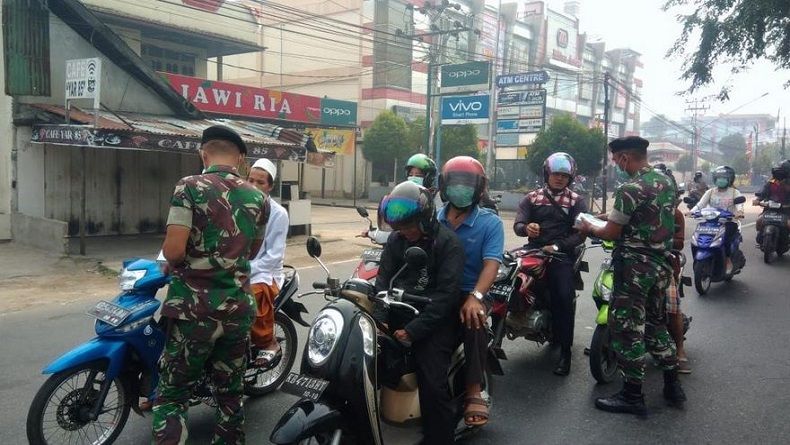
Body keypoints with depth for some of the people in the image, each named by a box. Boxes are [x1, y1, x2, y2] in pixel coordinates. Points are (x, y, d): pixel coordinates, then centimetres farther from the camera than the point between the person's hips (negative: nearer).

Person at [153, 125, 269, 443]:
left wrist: (171, 262, 5)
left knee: (172, 395, 8)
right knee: (230, 393, 17)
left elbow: (174, 251, -17)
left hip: (195, 309, -4)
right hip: (238, 307, 4)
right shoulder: (257, 198, 6)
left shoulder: (190, 187, -9)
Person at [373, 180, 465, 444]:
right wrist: (379, 319, -11)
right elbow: (383, 280, 6)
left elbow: (446, 293, -15)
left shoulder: (447, 243, -8)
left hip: (435, 319, -5)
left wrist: (413, 330, -21)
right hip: (398, 313, 6)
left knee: (432, 386, -20)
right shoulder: (395, 240, 10)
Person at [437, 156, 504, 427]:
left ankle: (474, 392, -23)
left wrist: (475, 297, -29)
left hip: (468, 293, -2)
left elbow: (491, 264, -12)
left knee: (473, 319, -34)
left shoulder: (490, 223, 1)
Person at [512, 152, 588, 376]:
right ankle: (518, 309, -11)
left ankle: (565, 351, -9)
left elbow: (581, 233, -1)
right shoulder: (532, 198, 15)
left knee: (564, 298, -19)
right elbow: (517, 224, 3)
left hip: (562, 254, -2)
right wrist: (526, 228, -23)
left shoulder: (577, 201, 11)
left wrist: (557, 246, -17)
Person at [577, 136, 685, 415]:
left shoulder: (631, 189, -19)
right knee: (656, 323, 20)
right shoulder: (666, 182, 9)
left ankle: (632, 395, 7)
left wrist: (589, 229, 3)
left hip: (635, 267, -9)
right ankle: (672, 386, 29)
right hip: (661, 264, 9)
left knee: (627, 328, 0)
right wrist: (617, 217, 23)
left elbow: (611, 233, -16)